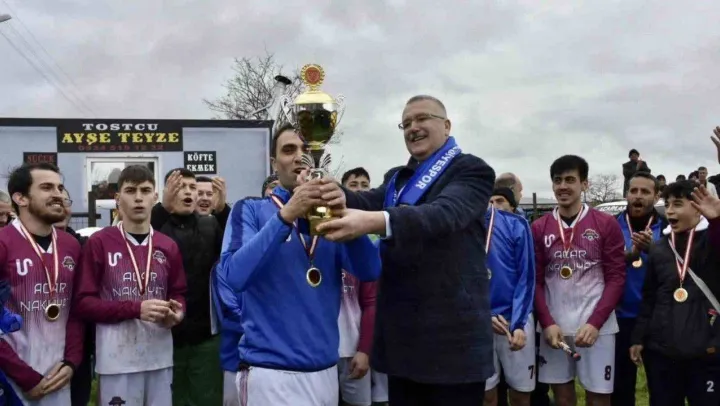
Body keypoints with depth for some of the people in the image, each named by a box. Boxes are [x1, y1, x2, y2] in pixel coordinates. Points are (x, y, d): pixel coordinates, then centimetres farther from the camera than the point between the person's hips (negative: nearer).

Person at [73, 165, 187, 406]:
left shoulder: (168, 247, 9)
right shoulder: (98, 243, -4)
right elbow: (83, 302, -6)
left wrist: (177, 312, -9)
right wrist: (135, 309, -18)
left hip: (160, 356, 4)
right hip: (117, 359, -4)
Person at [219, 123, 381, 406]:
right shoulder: (251, 209, -2)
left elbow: (370, 271, -4)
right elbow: (235, 275, -18)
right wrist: (285, 216, -25)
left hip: (326, 368, 5)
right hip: (271, 370, -4)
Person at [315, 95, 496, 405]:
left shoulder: (471, 170, -4)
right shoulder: (396, 179, 17)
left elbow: (444, 213, -25)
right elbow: (368, 202, -3)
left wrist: (374, 222, -42)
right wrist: (339, 196, -28)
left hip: (452, 338, -6)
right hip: (400, 337, 6)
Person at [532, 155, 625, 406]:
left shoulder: (606, 224, -1)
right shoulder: (539, 228, 4)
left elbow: (616, 278, -3)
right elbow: (536, 280, 3)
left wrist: (595, 322, -12)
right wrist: (547, 322, -8)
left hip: (596, 325, -2)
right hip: (554, 325, 2)